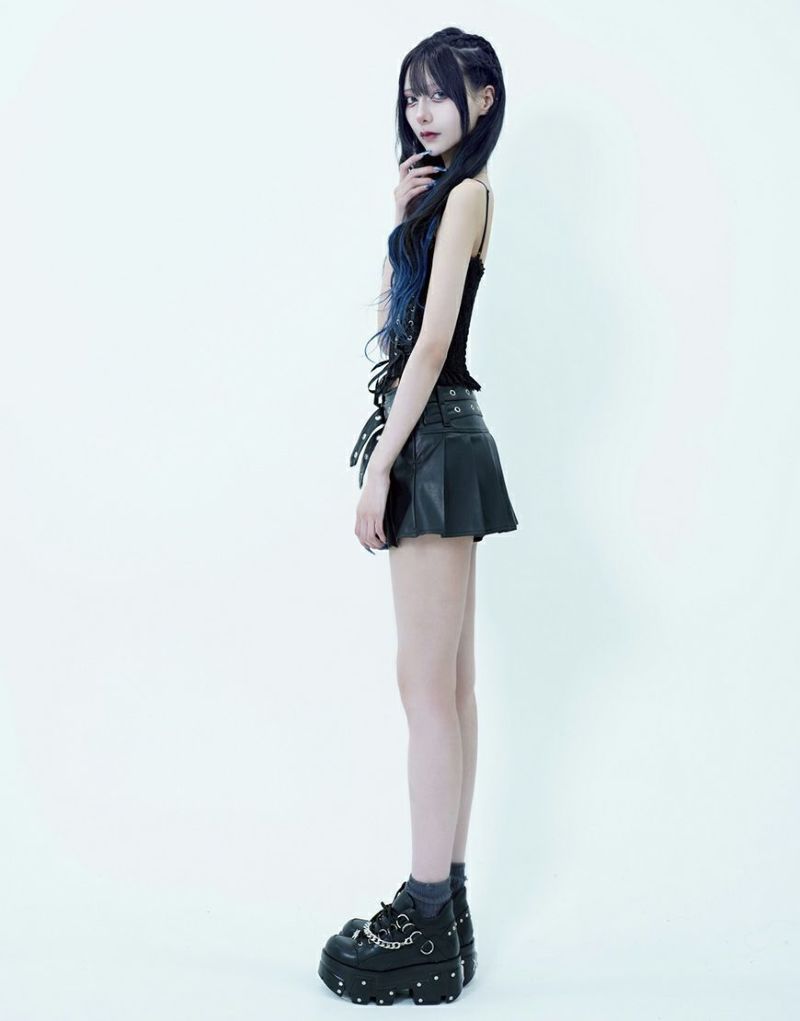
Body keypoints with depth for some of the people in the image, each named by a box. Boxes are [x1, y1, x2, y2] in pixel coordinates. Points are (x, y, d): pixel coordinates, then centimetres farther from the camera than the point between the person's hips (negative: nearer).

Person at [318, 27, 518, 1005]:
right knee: (450, 683, 9)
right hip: (441, 441, 10)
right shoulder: (447, 194, 21)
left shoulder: (467, 191, -7)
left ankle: (424, 917, 1)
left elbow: (431, 340, -15)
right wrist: (399, 219, 11)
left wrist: (380, 465, -17)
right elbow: (391, 314, 21)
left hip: (433, 443, -10)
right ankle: (445, 899, 18)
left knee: (428, 685, -8)